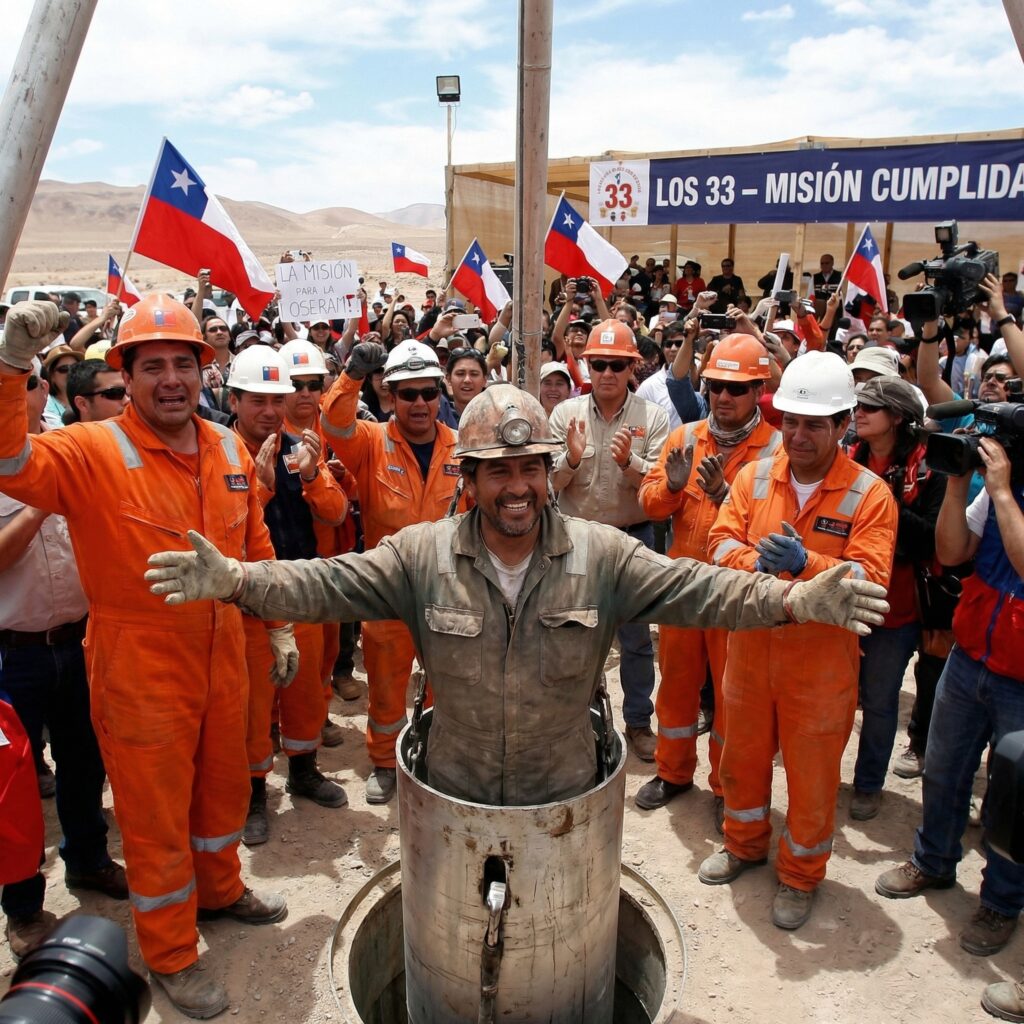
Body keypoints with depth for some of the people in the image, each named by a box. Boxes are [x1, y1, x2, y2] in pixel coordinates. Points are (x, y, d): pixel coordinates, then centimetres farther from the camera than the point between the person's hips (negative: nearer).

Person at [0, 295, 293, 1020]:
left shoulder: (230, 451, 1)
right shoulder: (91, 452, -14)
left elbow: (256, 548, 10)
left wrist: (280, 628, 12)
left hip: (223, 660, 5)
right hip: (141, 673, -5)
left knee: (224, 784, 24)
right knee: (155, 811, 12)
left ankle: (220, 889, 52)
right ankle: (171, 955, 34)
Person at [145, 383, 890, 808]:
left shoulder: (602, 554, -12)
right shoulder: (421, 554, -12)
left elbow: (694, 589, -16)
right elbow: (328, 585, -17)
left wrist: (793, 600, -30)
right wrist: (234, 578, -33)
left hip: (567, 800, 0)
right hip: (452, 800, 0)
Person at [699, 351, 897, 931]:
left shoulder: (869, 494, -11)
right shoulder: (755, 476, 0)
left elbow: (870, 578, -17)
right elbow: (722, 540, -3)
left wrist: (805, 562, -32)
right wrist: (754, 560, -24)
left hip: (821, 659, -3)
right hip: (751, 648, 4)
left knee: (812, 772, 10)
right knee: (744, 753, 20)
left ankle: (801, 875, 34)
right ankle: (746, 844, 45)